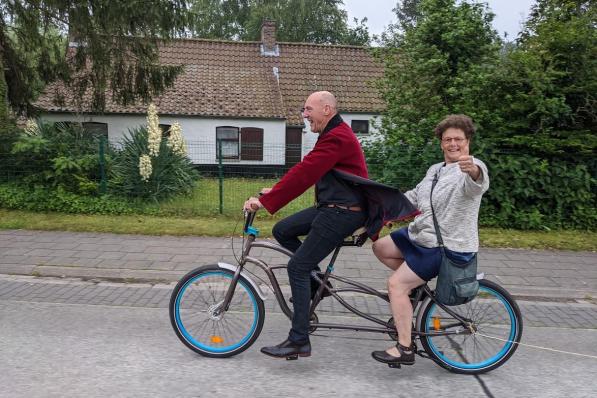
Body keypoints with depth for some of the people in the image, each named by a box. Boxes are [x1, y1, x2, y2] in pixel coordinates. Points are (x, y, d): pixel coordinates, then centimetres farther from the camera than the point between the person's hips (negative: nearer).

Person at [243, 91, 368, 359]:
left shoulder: (337, 138, -18)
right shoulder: (334, 135, 17)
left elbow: (304, 174, -25)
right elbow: (306, 172, 19)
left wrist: (265, 202, -22)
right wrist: (275, 191, 12)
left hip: (342, 213, -10)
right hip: (330, 207, 10)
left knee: (297, 267, -8)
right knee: (282, 231, 8)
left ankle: (299, 341, 1)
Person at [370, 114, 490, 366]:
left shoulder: (472, 167, -15)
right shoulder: (436, 169, 13)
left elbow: (477, 183, -40)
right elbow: (415, 196, 20)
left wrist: (472, 171, -64)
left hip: (447, 247, -9)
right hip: (421, 235, 9)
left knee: (396, 284, -15)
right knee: (380, 248, 14)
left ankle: (405, 349, -3)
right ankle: (416, 284, 22)